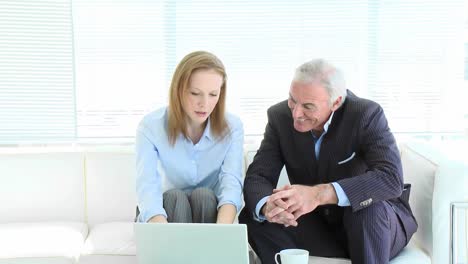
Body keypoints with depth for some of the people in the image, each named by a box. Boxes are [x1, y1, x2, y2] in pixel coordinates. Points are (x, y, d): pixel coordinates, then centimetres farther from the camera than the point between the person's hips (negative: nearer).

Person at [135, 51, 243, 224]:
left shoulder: (232, 127, -13)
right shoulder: (151, 127, -18)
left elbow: (232, 183, -27)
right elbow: (147, 188, -32)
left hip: (209, 211, 1)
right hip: (169, 210, -1)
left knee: (204, 195, -30)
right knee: (173, 198, -32)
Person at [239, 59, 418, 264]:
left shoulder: (367, 114, -20)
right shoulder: (280, 116, -9)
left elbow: (391, 179, -33)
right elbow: (257, 177, -11)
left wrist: (319, 194, -45)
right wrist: (267, 206, -37)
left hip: (377, 221, -3)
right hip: (318, 225, 4)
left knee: (370, 208, -37)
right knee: (252, 216, -19)